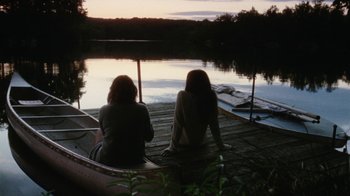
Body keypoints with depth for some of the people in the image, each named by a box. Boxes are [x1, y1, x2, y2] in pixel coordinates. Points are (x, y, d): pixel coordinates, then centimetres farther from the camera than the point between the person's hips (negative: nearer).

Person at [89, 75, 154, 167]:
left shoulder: (104, 110, -12)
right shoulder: (142, 110, -13)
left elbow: (104, 134, 5)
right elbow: (149, 137, -3)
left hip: (109, 160, -2)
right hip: (136, 159, 2)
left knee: (96, 149, 33)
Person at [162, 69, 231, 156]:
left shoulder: (183, 96, -26)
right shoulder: (211, 96, -17)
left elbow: (177, 123, -23)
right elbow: (214, 122, -11)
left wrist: (172, 147, -13)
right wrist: (220, 145, 1)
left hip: (183, 143, -2)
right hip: (200, 142, 3)